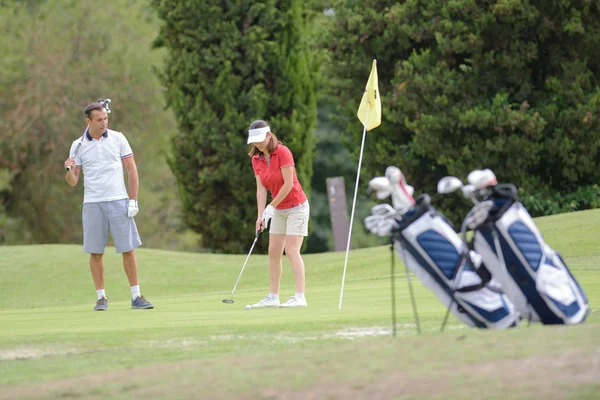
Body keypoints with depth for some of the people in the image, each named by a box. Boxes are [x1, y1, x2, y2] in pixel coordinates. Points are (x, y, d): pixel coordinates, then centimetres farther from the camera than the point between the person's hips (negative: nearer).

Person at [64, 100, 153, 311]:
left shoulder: (118, 138, 3)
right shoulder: (78, 146, 5)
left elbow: (132, 169, 5)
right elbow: (73, 182, 6)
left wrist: (133, 200, -2)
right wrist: (69, 169, -16)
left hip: (118, 202, -1)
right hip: (92, 204, 1)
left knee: (128, 250, -2)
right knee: (95, 252, 1)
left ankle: (136, 296, 2)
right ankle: (101, 297, 9)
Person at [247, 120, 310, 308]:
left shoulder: (282, 152, -19)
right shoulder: (256, 159, 1)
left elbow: (288, 184, -21)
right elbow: (261, 189, -2)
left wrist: (271, 206, -16)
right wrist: (260, 215, -11)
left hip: (296, 206, -7)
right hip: (279, 210, 7)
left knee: (291, 250, -15)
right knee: (273, 252, 5)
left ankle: (300, 297, -17)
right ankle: (273, 297, 10)